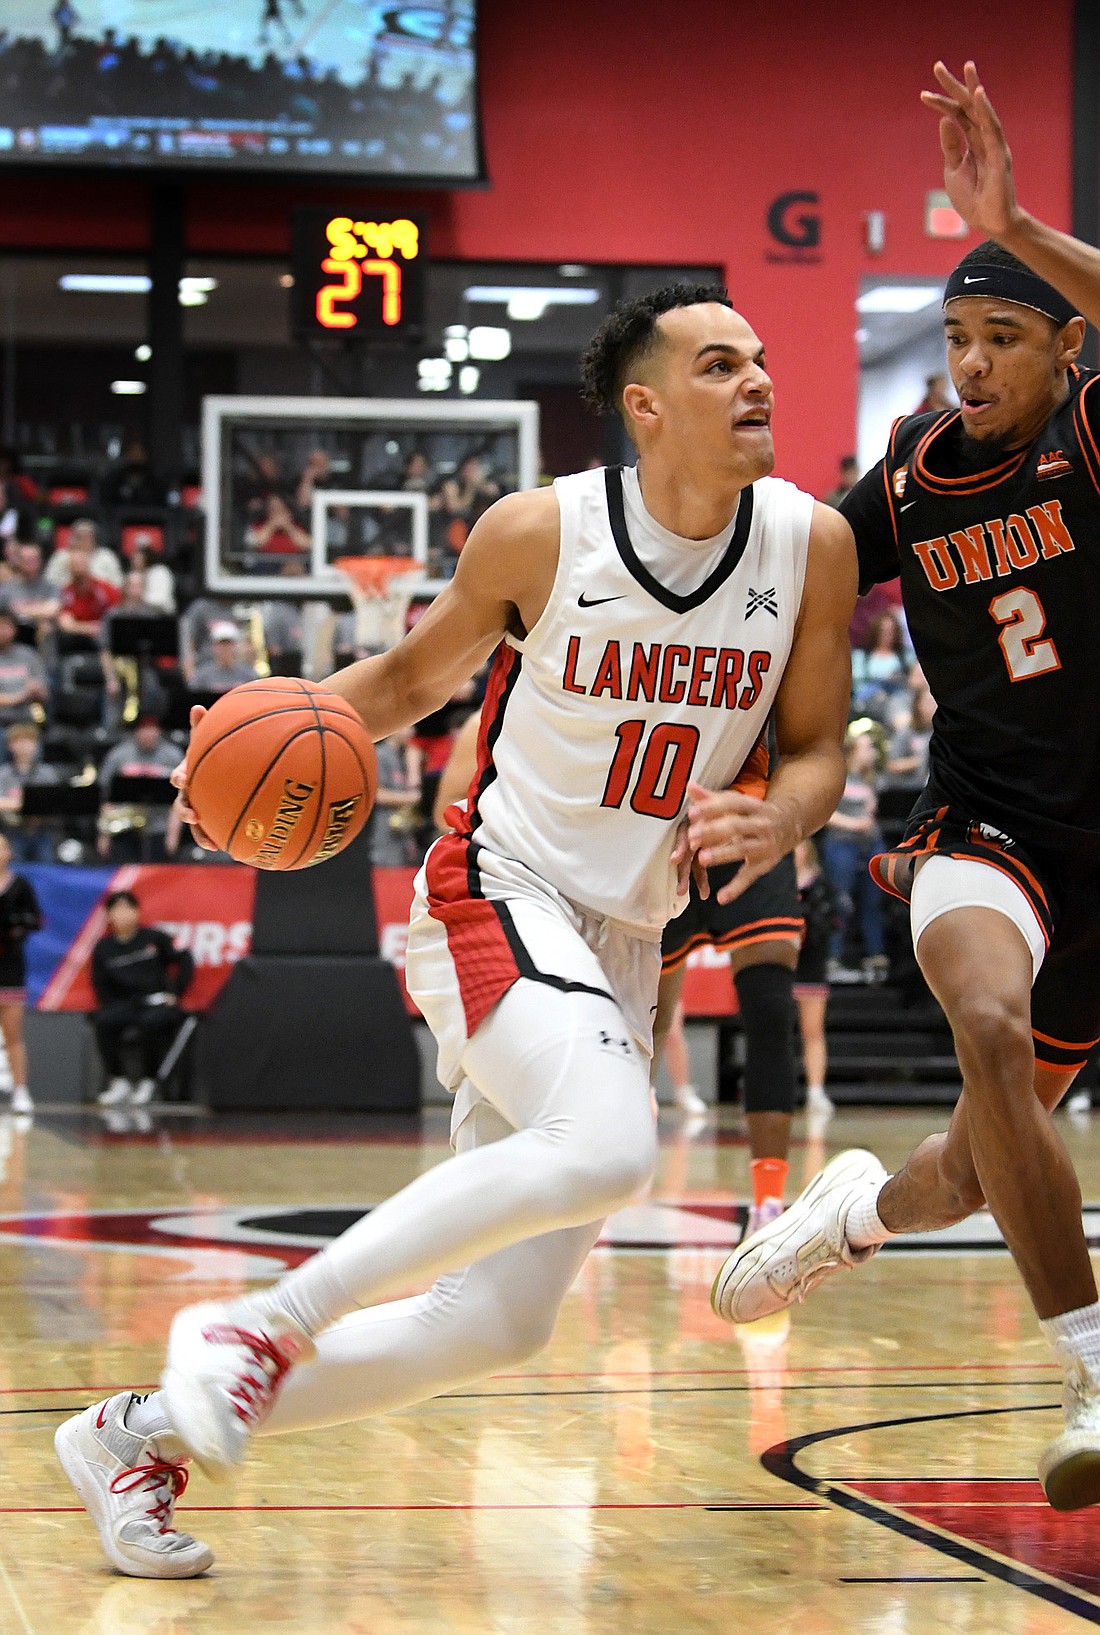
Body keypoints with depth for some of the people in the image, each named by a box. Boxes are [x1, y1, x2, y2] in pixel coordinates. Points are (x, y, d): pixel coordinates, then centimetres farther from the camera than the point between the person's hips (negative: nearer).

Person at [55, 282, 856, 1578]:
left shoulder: (811, 544, -1)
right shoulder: (539, 533, -9)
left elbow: (815, 749, 7)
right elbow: (414, 675, 7)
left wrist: (774, 822, -16)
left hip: (622, 941, 5)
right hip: (498, 895, -5)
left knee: (494, 1326, 2)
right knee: (604, 1148, -35)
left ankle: (145, 1433, 16)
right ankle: (261, 1326, -22)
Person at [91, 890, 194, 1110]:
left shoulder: (154, 937, 2)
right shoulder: (103, 948, 8)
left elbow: (185, 962, 5)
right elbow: (101, 988, 10)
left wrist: (174, 994, -2)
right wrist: (113, 1010, -6)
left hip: (158, 1003, -2)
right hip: (123, 1006, 2)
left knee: (150, 1023, -36)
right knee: (103, 1022, -30)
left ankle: (148, 1083, -17)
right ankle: (118, 1082, -17)